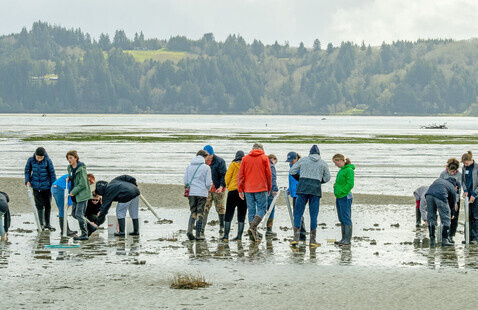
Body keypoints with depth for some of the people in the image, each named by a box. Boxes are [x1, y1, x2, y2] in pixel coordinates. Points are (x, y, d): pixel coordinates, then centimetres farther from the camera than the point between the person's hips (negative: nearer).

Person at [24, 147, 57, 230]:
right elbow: (27, 170, 7)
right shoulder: (31, 160, -8)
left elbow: (52, 173, -6)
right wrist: (27, 181, -4)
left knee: (47, 205, 8)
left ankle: (47, 224, 21)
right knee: (39, 205, 2)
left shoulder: (47, 161, -13)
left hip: (46, 186, -1)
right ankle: (41, 224, 10)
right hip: (36, 186, 1)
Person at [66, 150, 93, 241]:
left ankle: (84, 234, -3)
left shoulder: (81, 169, -18)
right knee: (74, 213, 14)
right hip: (75, 196, 9)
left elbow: (83, 184, -20)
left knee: (79, 214, -10)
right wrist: (69, 178, 12)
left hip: (82, 195, -9)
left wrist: (73, 192, -16)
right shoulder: (70, 167, 8)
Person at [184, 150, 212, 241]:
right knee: (200, 213, 5)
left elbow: (185, 181, 6)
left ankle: (189, 229, -8)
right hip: (202, 193, -3)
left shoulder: (189, 167, 7)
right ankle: (198, 234, 6)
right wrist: (208, 189, 16)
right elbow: (208, 183, -5)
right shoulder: (206, 167, -5)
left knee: (193, 212, 13)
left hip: (191, 192, 3)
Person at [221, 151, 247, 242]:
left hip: (233, 190, -2)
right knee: (241, 215, 8)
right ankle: (239, 236, 4)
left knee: (229, 214, 4)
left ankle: (226, 235, -1)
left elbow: (227, 178, -3)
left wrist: (228, 186, 15)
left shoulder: (233, 164, 0)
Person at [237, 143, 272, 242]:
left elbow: (240, 175, 4)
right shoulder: (264, 158, 3)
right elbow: (269, 174, 1)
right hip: (261, 189, -3)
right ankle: (252, 227, -21)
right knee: (261, 209, 1)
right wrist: (269, 189, 11)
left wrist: (240, 189, 6)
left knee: (251, 210, 7)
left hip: (248, 189, 3)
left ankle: (254, 234, 4)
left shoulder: (245, 158, 9)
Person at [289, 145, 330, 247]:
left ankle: (296, 237, -6)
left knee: (298, 212, 4)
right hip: (316, 189, 0)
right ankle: (312, 240, 3)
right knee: (314, 214, 4)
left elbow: (292, 171, 8)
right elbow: (327, 178, 15)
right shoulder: (323, 163, 9)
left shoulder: (303, 160, 7)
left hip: (303, 188, 0)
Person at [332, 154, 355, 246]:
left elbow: (350, 184, -18)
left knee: (346, 218, -7)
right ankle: (344, 238, 17)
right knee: (342, 219, 12)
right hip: (339, 197, 10)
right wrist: (335, 185, 6)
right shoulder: (341, 170, 15)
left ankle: (348, 240, -5)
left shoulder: (349, 170, -13)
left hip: (345, 197, -10)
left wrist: (341, 192, -18)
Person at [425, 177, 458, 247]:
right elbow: (452, 204, 33)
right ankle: (444, 240, 9)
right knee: (446, 219, 11)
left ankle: (432, 240, 14)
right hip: (440, 196, -4)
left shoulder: (439, 180, 38)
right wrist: (452, 215, 52)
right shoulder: (453, 189, 26)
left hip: (429, 194, 4)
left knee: (431, 218, 16)